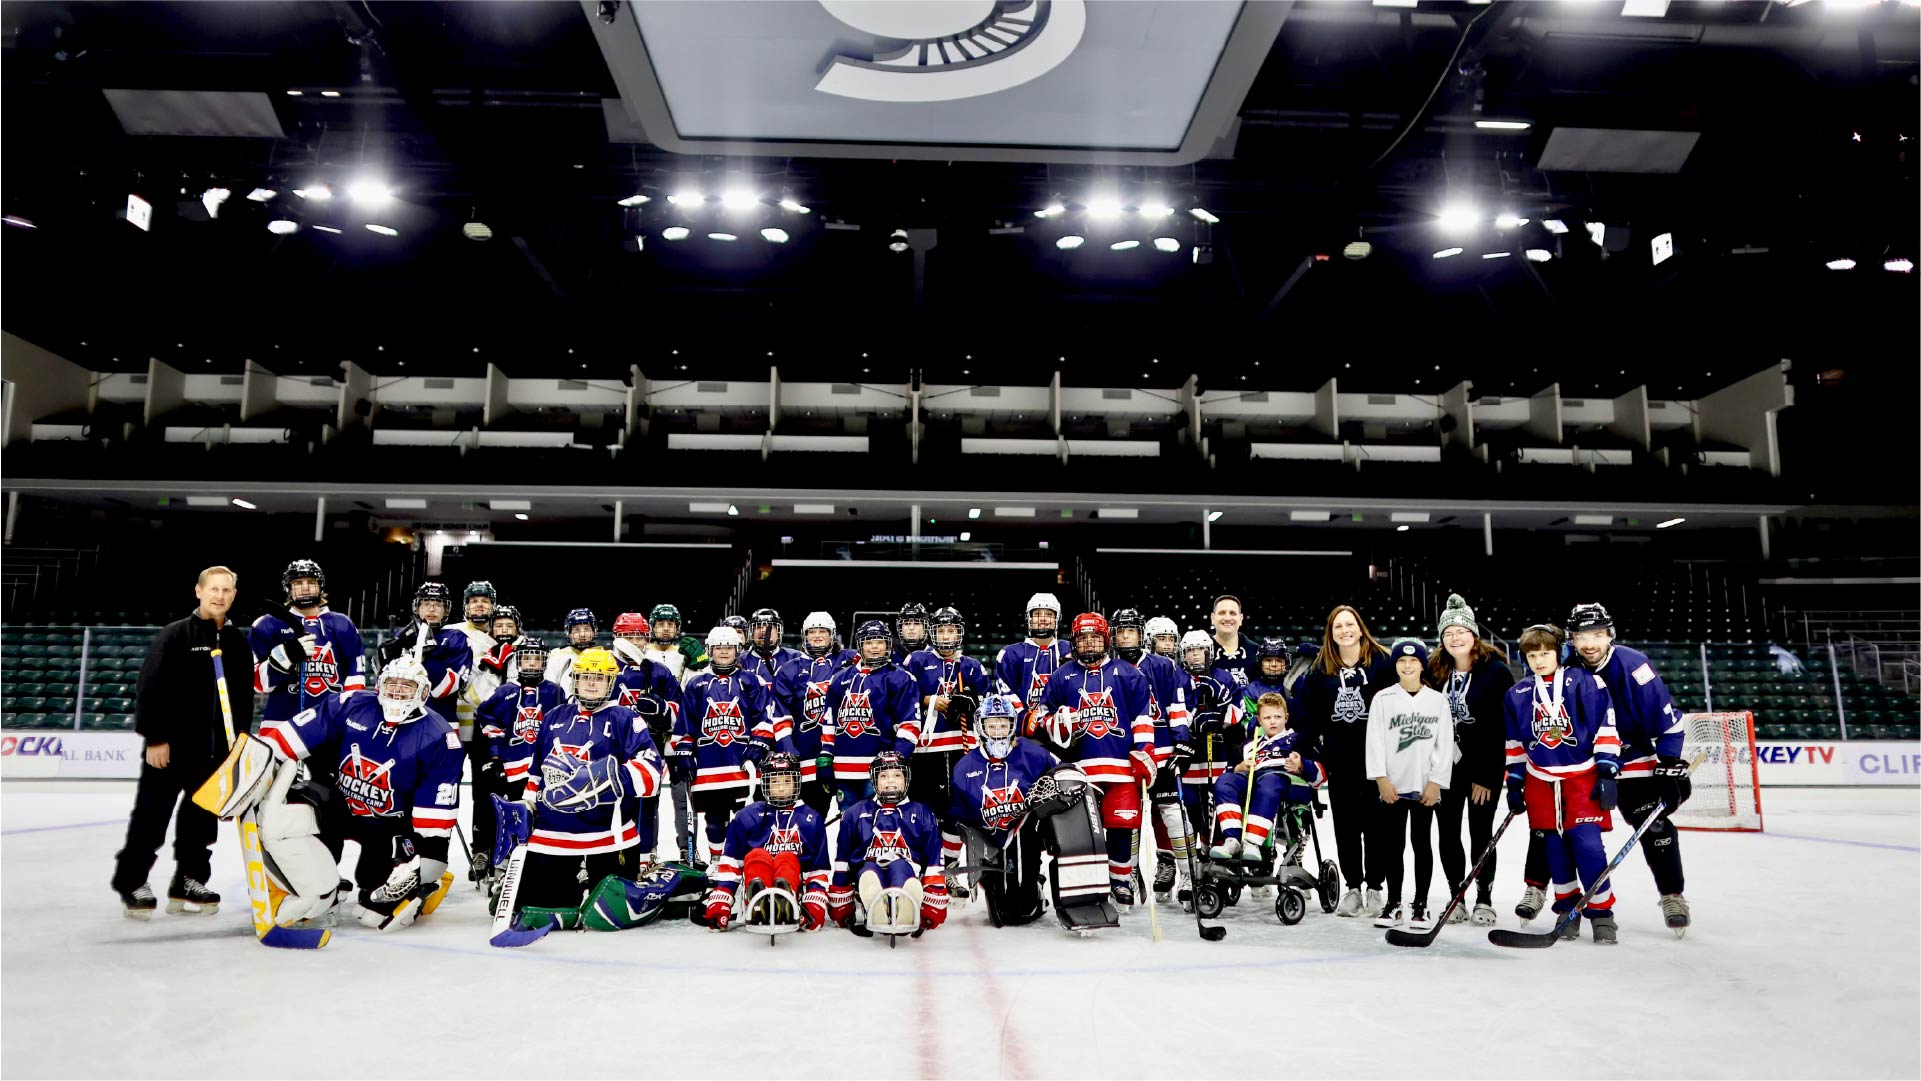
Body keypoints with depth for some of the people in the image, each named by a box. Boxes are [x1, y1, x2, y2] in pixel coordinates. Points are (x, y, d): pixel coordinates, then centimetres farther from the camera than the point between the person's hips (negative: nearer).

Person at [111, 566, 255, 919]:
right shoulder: (175, 634, -6)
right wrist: (154, 738, -14)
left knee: (202, 818, 10)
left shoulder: (239, 642, 10)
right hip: (170, 744, -5)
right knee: (151, 816, 1)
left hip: (215, 749, 5)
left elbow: (245, 695, 14)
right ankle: (132, 881, 13)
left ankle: (188, 883, 19)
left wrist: (238, 738, 10)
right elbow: (151, 687, -11)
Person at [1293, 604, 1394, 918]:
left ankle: (1375, 889, 15)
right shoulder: (1321, 669, 6)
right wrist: (1308, 746, -1)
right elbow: (1307, 711, 7)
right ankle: (1352, 888, 19)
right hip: (1339, 759, 3)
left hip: (1375, 756, -3)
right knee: (1345, 825, 9)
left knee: (1375, 822, 5)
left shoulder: (1382, 662, -5)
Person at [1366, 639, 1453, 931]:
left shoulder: (1437, 700, 4)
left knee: (1422, 844, 6)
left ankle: (1420, 905, 14)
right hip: (1393, 786, 0)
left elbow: (1445, 744, 1)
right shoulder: (1383, 699, 1)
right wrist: (1381, 779, -9)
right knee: (1394, 845, 5)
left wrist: (1436, 782, -5)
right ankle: (1393, 904, 14)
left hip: (1425, 787, 0)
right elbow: (1375, 741, -2)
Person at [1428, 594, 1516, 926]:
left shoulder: (1496, 671, -9)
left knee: (1481, 831, 1)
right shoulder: (1435, 672, 2)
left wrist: (1486, 776, -13)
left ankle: (1484, 899, 15)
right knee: (1448, 832, 6)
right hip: (1445, 763, 4)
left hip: (1485, 764, -4)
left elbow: (1504, 726, -10)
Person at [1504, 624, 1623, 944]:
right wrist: (1514, 783, 11)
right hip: (1541, 780, 4)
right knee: (1554, 847, 6)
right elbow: (1515, 744, 13)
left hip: (1583, 776, -4)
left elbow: (1605, 727, -7)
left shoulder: (1584, 682, -6)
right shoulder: (1518, 695, 7)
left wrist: (1607, 772, -11)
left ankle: (1601, 913, 0)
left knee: (1586, 843, -12)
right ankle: (1568, 910, 20)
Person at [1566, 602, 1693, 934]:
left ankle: (1672, 895, 13)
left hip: (1634, 760, -2)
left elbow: (1667, 717, -17)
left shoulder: (1632, 664, -19)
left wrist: (1670, 763, -20)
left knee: (1654, 826, -5)